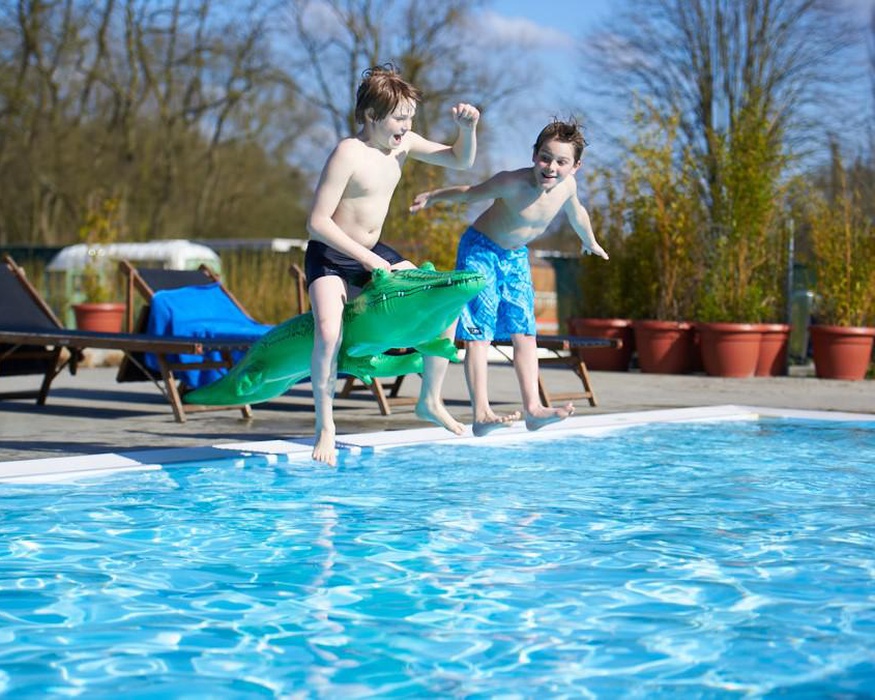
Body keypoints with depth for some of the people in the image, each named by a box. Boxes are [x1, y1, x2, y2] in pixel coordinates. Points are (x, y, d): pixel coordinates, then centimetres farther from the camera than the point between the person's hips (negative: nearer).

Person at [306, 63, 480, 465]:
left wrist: (468, 129, -12)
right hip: (330, 256, -7)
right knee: (329, 332, -32)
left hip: (374, 253, 8)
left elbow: (461, 161, 9)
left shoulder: (404, 144, -1)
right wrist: (366, 259, -25)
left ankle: (430, 401, 16)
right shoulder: (349, 153, -23)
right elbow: (317, 222, -25)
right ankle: (324, 426, -14)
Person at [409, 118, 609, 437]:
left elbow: (576, 212, 12)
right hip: (480, 249, -6)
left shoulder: (567, 186, -11)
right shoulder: (513, 183, -29)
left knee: (525, 334, 1)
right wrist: (432, 196, -6)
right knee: (479, 334, -13)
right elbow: (469, 193, -14)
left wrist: (590, 242, 30)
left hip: (516, 257, 6)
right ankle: (481, 414, -18)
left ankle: (532, 408, 2)